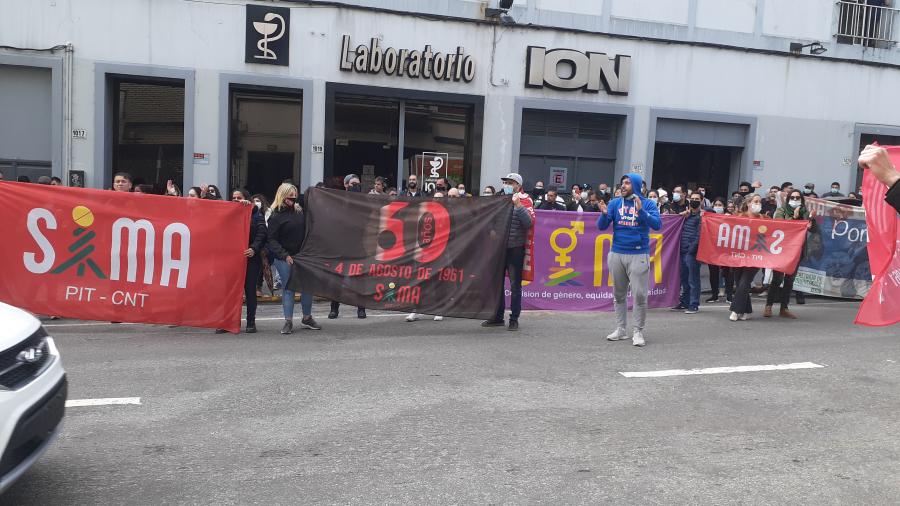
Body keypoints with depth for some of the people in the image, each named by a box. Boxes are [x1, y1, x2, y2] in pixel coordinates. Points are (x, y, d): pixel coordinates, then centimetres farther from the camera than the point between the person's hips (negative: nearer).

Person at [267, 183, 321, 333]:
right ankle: (288, 321, 8)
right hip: (284, 259, -4)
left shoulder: (299, 212, 8)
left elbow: (306, 232, 13)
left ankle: (307, 318, 23)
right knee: (288, 288, 1)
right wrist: (284, 255, -19)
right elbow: (272, 240, -9)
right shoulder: (276, 216, -5)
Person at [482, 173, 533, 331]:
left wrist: (518, 206, -19)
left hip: (516, 248, -5)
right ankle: (498, 317, 21)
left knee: (515, 285, 0)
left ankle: (514, 319, 8)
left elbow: (529, 223, -14)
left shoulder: (524, 200, -1)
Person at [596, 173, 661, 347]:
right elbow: (601, 226, 2)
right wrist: (604, 214, -19)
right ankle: (621, 329, 22)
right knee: (619, 294, 11)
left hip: (639, 255, -3)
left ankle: (638, 332, 5)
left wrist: (641, 210, -26)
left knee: (640, 295, -4)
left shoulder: (647, 203, -1)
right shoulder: (614, 203, 6)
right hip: (616, 254, 4)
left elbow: (657, 224, -14)